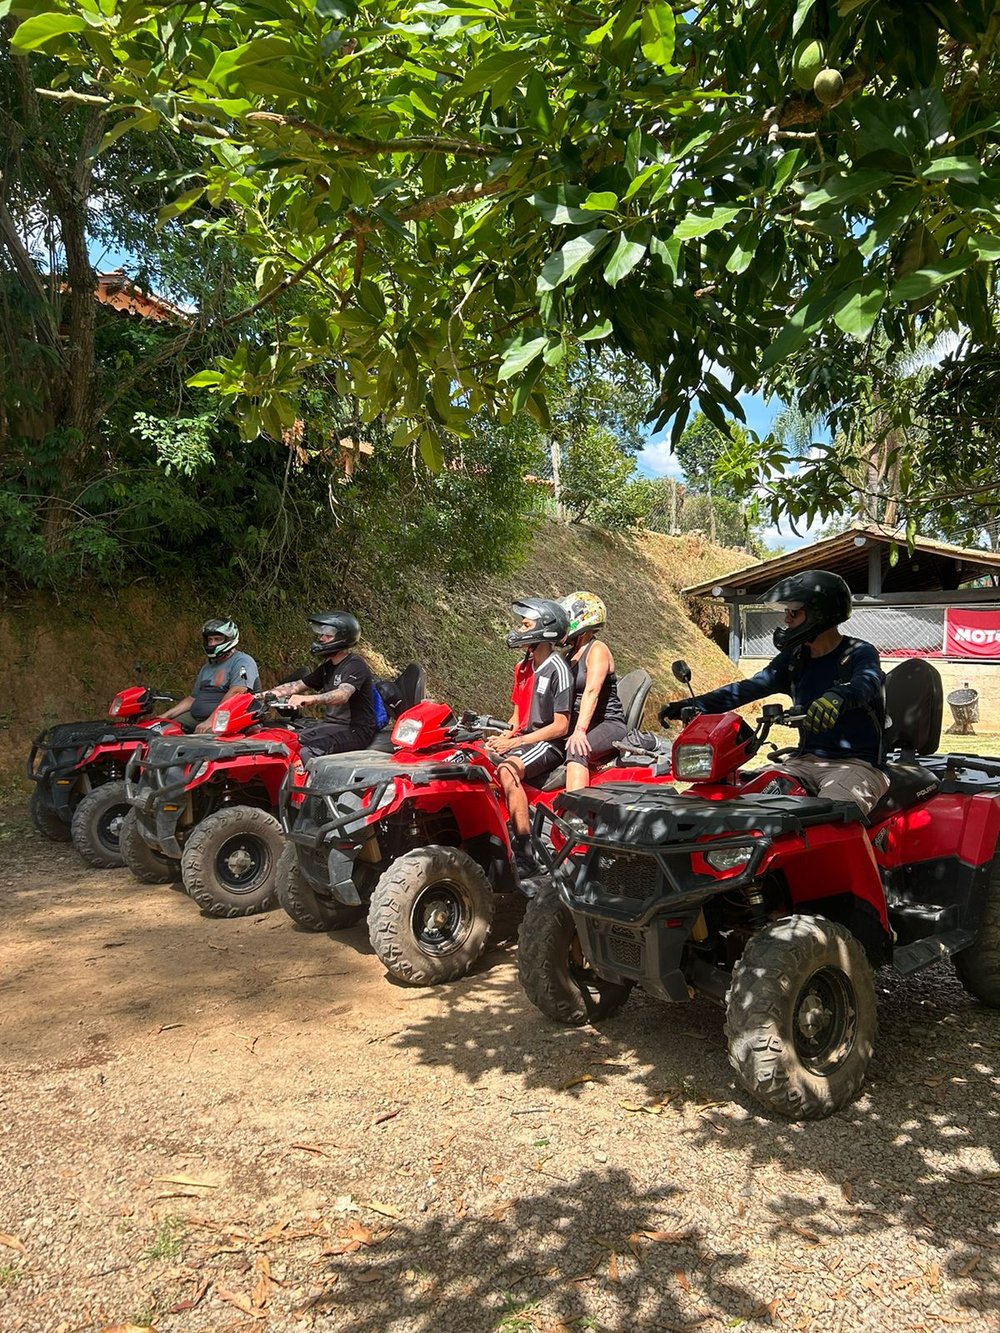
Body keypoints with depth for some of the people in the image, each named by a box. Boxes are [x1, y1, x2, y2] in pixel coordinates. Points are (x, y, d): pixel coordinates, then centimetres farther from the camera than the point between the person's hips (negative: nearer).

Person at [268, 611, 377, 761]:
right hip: (331, 723, 9)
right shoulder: (328, 667, 17)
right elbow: (297, 685, 19)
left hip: (355, 730, -9)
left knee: (307, 752, -28)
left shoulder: (355, 664, -12)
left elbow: (342, 695, -30)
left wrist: (309, 699, -44)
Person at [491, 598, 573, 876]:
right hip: (522, 739, 9)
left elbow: (560, 727, -14)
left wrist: (515, 742, -17)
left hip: (548, 744, -8)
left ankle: (525, 855, -33)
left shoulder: (557, 670, -11)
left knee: (507, 771, -35)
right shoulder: (523, 667, 15)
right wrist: (504, 735, 0)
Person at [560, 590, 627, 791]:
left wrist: (580, 731, -34)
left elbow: (592, 692, -23)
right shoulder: (571, 654, 18)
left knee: (576, 751, -36)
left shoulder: (597, 650, -9)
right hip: (576, 722, 9)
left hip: (608, 724, -9)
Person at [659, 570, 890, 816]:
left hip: (857, 762, -6)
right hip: (807, 760, 6)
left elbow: (865, 684, -28)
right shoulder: (794, 658, 14)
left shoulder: (860, 653, -5)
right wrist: (694, 704, -9)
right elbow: (750, 687, 5)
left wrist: (837, 697, -53)